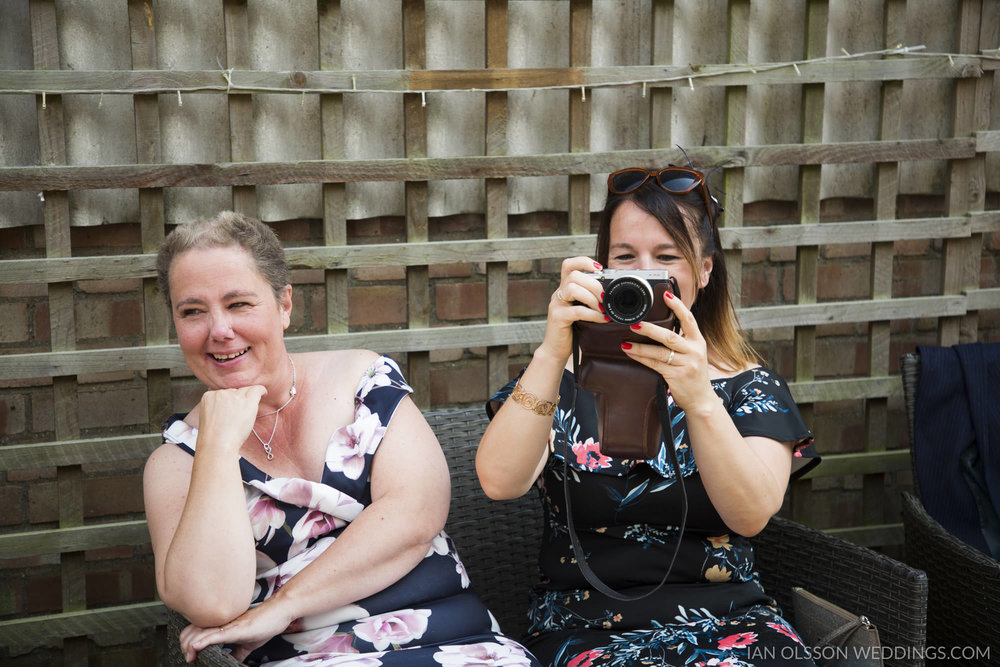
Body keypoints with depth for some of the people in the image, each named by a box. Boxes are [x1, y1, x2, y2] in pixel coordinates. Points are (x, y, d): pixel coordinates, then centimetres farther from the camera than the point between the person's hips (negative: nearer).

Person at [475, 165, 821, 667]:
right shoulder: (565, 376, 8)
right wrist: (553, 354, -24)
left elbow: (751, 516, -11)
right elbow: (499, 483, -12)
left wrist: (700, 398, -27)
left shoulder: (751, 386, 9)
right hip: (585, 624, -1)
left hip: (726, 621, 2)